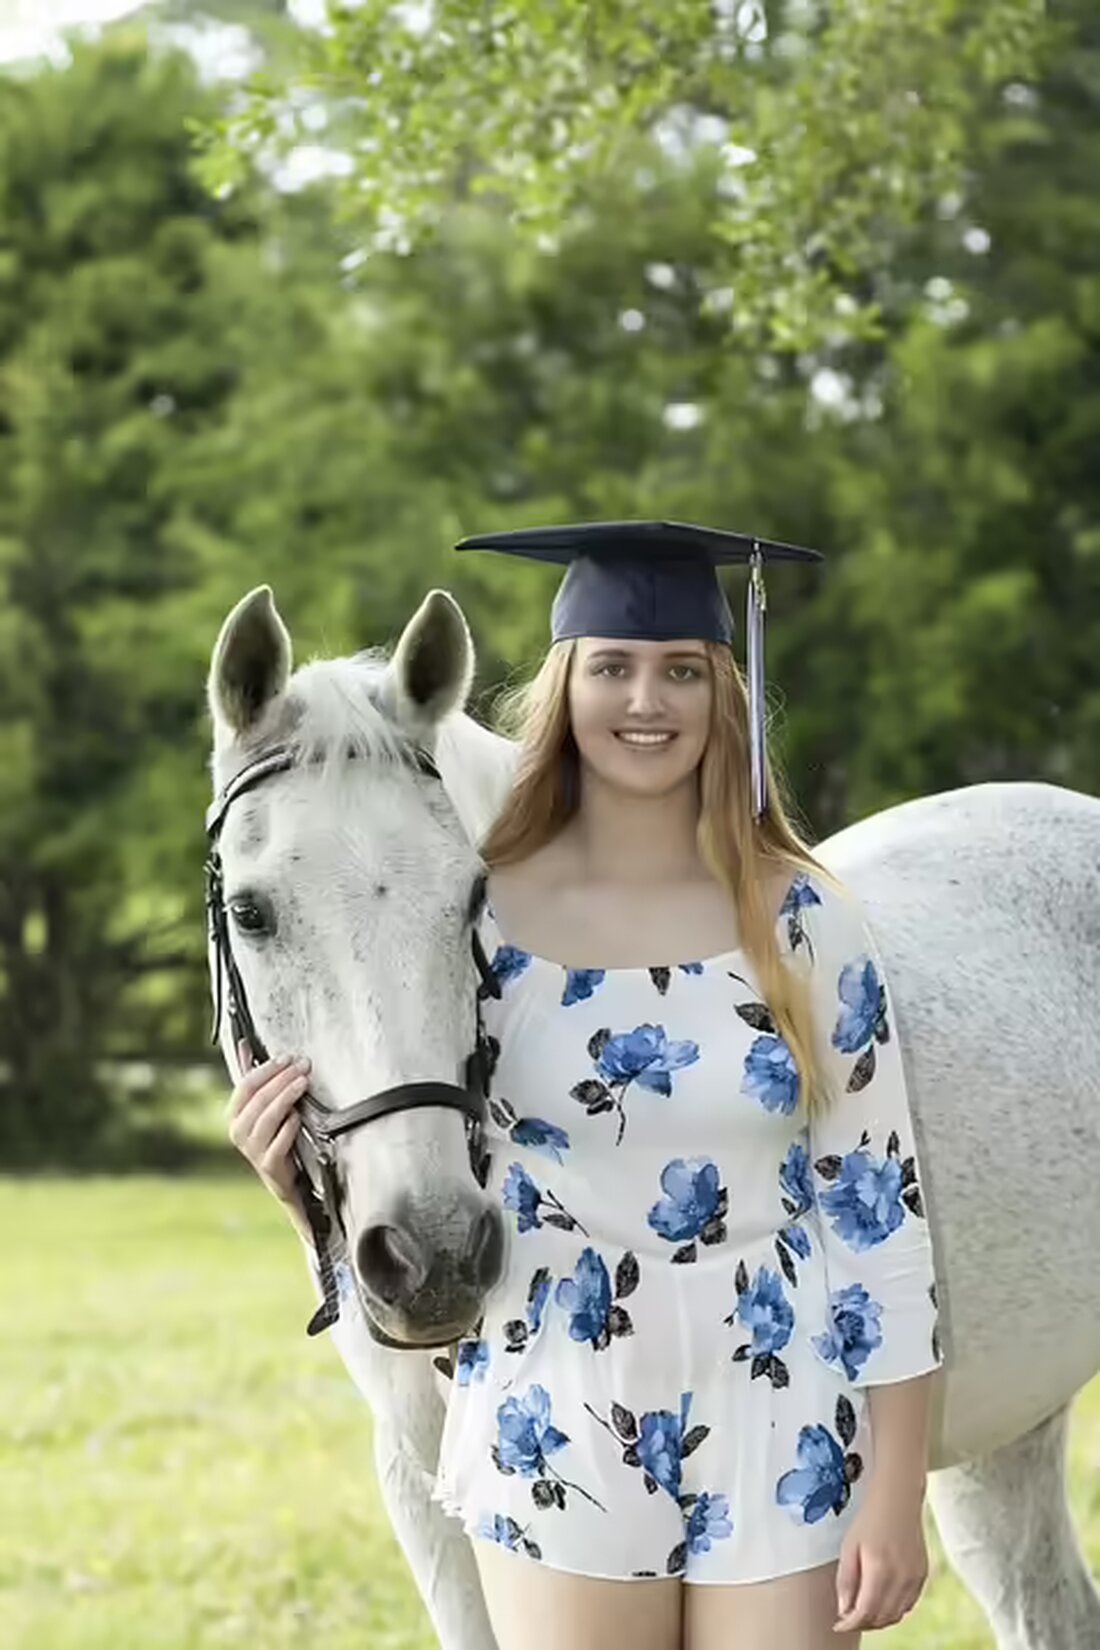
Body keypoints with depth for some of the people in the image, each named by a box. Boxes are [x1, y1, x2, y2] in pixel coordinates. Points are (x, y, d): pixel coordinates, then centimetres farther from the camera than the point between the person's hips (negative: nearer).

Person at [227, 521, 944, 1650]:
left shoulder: (804, 924, -2)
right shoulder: (477, 917, -1)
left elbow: (878, 1207, -1)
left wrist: (897, 1497, -5)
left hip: (783, 1438, 0)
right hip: (554, 1437, 0)